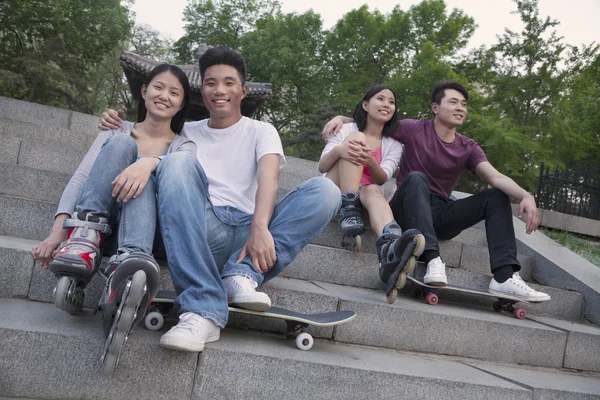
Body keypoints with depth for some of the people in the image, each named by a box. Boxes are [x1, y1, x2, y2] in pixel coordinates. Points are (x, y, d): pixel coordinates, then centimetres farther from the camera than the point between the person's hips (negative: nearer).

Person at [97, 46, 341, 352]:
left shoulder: (261, 131, 16)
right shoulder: (187, 133, 24)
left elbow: (268, 177, -3)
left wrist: (260, 227, -23)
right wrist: (118, 129, 3)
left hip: (248, 232, 0)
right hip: (202, 231, 1)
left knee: (325, 190, -18)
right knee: (177, 163, -27)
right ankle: (203, 311, -40)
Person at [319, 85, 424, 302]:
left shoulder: (394, 145, 11)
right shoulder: (347, 130, 9)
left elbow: (381, 179, -7)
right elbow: (322, 167, -1)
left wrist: (370, 160, -31)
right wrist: (338, 150, -25)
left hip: (365, 196, 1)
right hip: (336, 193, -1)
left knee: (374, 191, -38)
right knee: (356, 138, -21)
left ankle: (389, 250, -71)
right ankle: (348, 211, -39)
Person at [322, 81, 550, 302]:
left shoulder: (469, 148, 7)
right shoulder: (414, 130, -1)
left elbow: (496, 178, -9)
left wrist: (525, 196, -28)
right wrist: (341, 119, -15)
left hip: (440, 215, 4)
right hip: (408, 211, -4)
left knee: (497, 196, -12)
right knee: (416, 178, -34)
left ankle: (504, 277, -26)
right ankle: (433, 260, -48)